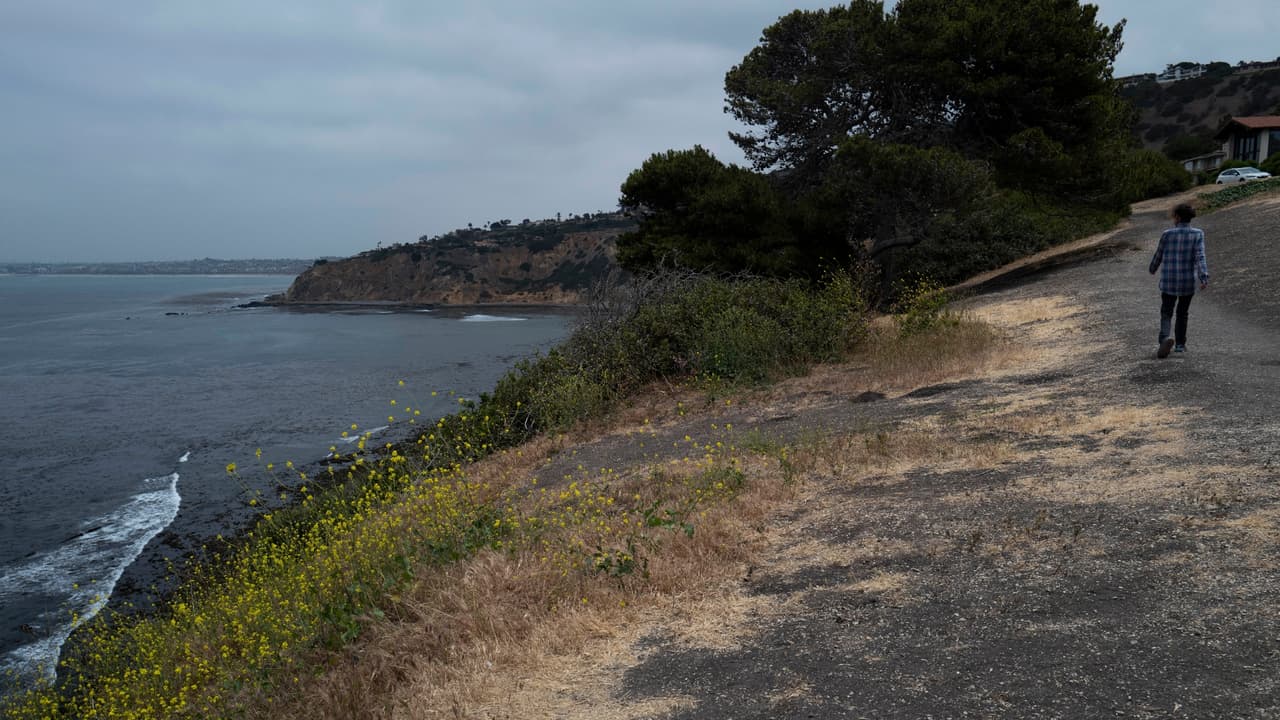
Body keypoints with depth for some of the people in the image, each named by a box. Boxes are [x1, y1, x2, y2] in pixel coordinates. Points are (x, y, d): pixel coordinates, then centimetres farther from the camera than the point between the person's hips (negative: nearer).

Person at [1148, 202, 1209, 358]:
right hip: (1188, 281, 1)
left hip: (1168, 281, -1)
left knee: (1166, 313, 4)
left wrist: (1152, 268, 25)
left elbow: (1158, 256, 5)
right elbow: (1200, 257, -17)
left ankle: (1166, 338, -24)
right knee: (1182, 313, 20)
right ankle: (1180, 344, 26)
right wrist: (1204, 278, -24)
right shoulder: (1197, 234, -5)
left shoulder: (1167, 234, -6)